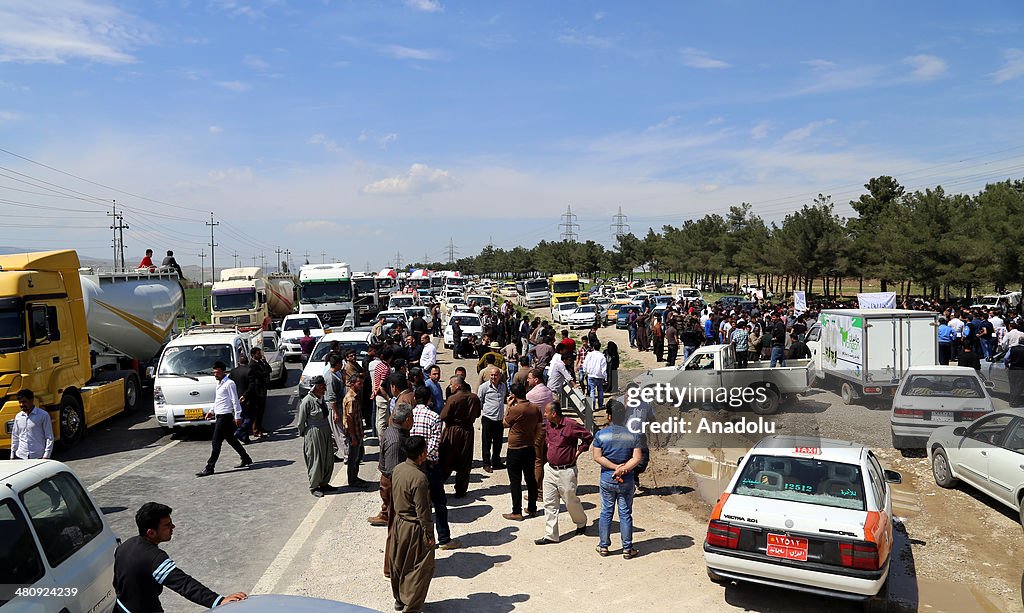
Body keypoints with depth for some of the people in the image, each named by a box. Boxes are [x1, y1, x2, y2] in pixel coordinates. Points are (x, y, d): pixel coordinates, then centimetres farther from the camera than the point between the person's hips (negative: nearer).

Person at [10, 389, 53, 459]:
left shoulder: (43, 415, -5)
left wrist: (46, 456, -10)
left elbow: (49, 437, -5)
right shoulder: (18, 417, 10)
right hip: (21, 457, 4)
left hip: (38, 457, -4)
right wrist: (12, 456, 14)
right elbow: (15, 437, 17)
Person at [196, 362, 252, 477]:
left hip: (225, 416, -10)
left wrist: (237, 416, -17)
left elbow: (235, 401, -14)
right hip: (219, 416, 10)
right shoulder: (219, 384, 16)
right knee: (231, 439, 16)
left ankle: (209, 468, -4)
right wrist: (212, 411, 16)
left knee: (216, 442, -7)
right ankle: (246, 459, 25)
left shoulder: (229, 383, -12)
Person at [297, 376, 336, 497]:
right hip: (313, 435, -8)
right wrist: (302, 434, 0)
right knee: (316, 461, 3)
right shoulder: (307, 401, -19)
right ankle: (313, 487, 19)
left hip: (325, 433, 8)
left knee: (328, 460, 13)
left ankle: (324, 483, 30)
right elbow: (301, 422, -10)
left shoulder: (321, 398, 5)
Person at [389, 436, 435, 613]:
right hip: (414, 528, -8)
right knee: (420, 568, 8)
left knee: (398, 564, 22)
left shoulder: (397, 469, -3)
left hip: (398, 523, 8)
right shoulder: (419, 478, -27)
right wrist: (429, 534, -12)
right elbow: (422, 510, -22)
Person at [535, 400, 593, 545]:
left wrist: (578, 452, -8)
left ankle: (581, 522, 38)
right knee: (549, 503, 6)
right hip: (550, 469, 6)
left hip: (566, 471, -6)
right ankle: (550, 535, 13)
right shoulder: (548, 424, 3)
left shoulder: (571, 425, -18)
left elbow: (588, 437, -9)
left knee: (570, 501, 9)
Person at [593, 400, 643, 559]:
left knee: (606, 513, 12)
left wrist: (615, 467, -10)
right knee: (625, 514, 8)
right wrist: (622, 469, -15)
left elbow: (597, 457, -10)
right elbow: (637, 459, -12)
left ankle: (603, 546, 21)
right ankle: (627, 549, 15)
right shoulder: (632, 436, -6)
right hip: (626, 482, 0)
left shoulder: (601, 434, -7)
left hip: (606, 480, 0)